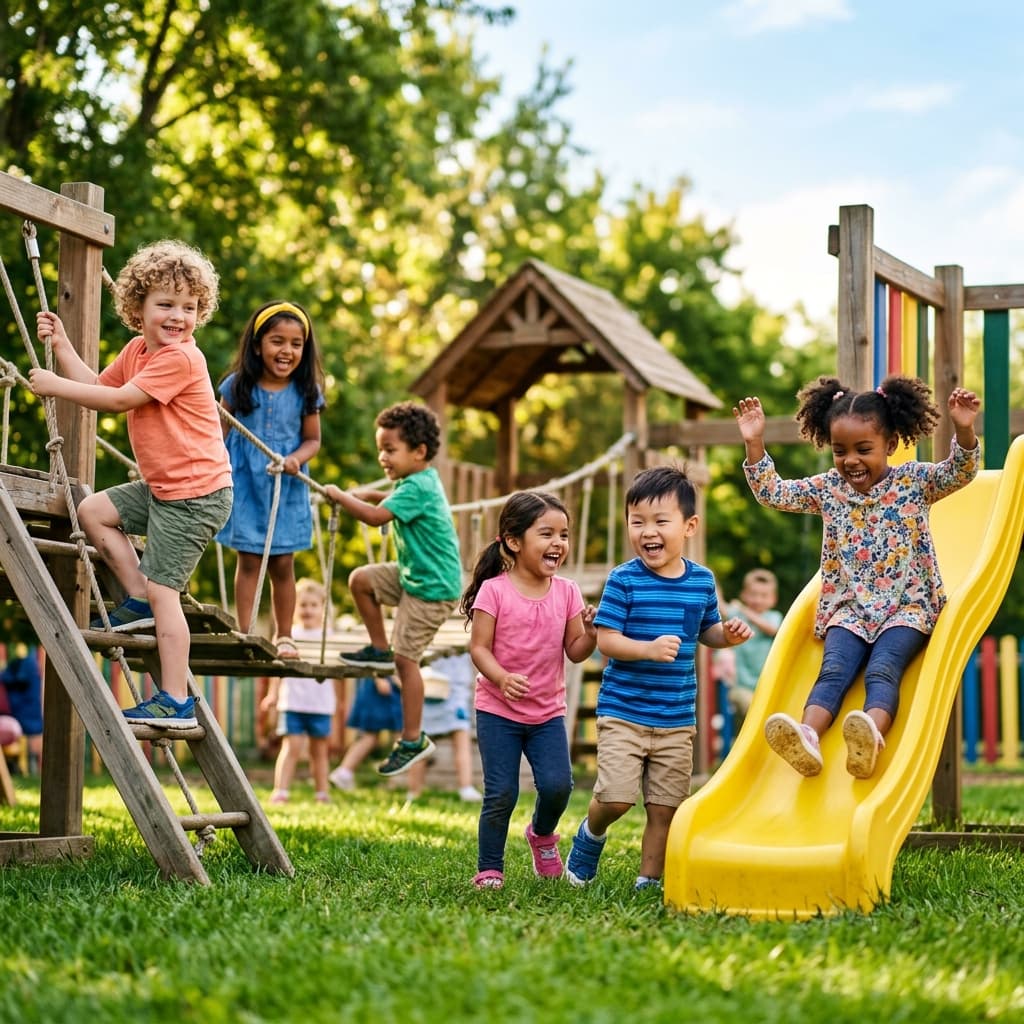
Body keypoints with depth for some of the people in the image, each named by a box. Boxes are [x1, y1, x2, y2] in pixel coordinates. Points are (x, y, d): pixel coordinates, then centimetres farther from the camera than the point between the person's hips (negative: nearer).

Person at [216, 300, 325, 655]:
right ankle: (245, 634, 5)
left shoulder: (306, 393, -2)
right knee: (248, 561, 0)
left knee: (282, 565, 6)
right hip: (245, 484, -1)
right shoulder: (238, 386, -4)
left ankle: (284, 636, 18)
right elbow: (220, 434, 3)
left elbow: (313, 439, 5)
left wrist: (297, 458, -15)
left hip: (287, 490, 1)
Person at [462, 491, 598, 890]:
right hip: (498, 711, -3)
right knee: (501, 795, -4)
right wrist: (501, 678, -28)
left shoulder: (566, 592, 3)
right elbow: (479, 648, -11)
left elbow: (575, 651, 5)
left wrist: (592, 632, -16)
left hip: (548, 712, 3)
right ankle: (489, 869, 13)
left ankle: (542, 833, 22)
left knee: (557, 784, -11)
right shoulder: (494, 591, -9)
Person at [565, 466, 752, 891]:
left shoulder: (702, 581, 4)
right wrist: (649, 649, -27)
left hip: (677, 719, 4)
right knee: (616, 797, -12)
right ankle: (591, 835, 20)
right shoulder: (624, 580, -9)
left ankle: (649, 880, 21)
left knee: (664, 807, 6)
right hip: (623, 712, -4)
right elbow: (606, 640, -12)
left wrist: (727, 634, -2)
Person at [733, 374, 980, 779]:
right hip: (848, 607, 3)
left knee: (882, 671, -26)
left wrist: (964, 431, -32)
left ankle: (871, 738, -52)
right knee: (833, 671, -21)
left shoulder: (914, 481, 0)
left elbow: (960, 473, -13)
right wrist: (755, 445, -6)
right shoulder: (826, 488, 7)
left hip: (907, 605, -3)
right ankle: (808, 737, -45)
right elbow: (772, 492, 7)